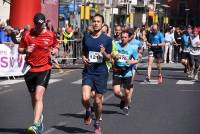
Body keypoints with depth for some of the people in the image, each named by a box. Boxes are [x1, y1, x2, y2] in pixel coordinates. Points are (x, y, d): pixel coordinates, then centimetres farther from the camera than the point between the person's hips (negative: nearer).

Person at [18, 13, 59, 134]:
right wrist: (25, 50, -13)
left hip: (44, 69, -3)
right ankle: (40, 119, 36)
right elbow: (20, 49, 8)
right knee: (34, 98, 13)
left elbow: (56, 46, 18)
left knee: (38, 97, -17)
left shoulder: (50, 35, 1)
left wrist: (55, 50, -4)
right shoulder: (27, 35, 1)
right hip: (30, 69, 3)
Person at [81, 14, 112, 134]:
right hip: (88, 71, 1)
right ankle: (88, 111, 19)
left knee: (98, 101, 6)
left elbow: (109, 57, 2)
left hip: (101, 72, -1)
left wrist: (104, 53, -19)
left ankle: (97, 123, 28)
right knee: (85, 98, -16)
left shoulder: (107, 39, -3)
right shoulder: (86, 37, 5)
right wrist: (84, 58, -1)